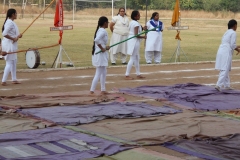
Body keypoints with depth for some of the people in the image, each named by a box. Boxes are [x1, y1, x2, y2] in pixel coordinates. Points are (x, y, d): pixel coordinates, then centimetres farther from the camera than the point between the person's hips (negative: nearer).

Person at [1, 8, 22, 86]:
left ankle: (14, 79, 25)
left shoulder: (11, 22, 11)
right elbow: (4, 34, -28)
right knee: (9, 63, -6)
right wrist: (13, 38, -20)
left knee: (14, 62, 17)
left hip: (12, 44, 10)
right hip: (9, 45, -10)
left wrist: (17, 36, 3)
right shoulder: (10, 23, -19)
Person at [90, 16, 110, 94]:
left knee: (104, 72, 19)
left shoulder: (99, 30, 11)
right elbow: (96, 40, -32)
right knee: (98, 74, -6)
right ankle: (92, 90, -4)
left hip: (101, 54, 10)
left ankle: (103, 89, 26)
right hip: (100, 54, -10)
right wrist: (102, 48, -21)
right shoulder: (103, 31, -17)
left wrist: (105, 47, 7)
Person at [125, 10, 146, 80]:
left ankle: (138, 74, 25)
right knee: (132, 59, -6)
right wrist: (143, 37, -7)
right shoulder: (136, 23, -17)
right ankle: (127, 75, -6)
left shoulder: (131, 22, 11)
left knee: (137, 58, 17)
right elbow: (136, 35, -21)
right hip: (134, 41, -10)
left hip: (131, 40, 10)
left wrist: (142, 29, 11)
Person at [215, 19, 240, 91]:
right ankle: (219, 85, -18)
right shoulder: (233, 33, -6)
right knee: (225, 70, -9)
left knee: (225, 69, 16)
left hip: (221, 51, 9)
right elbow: (232, 45, -12)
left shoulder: (227, 32, 20)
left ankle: (226, 85, 22)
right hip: (226, 53, -9)